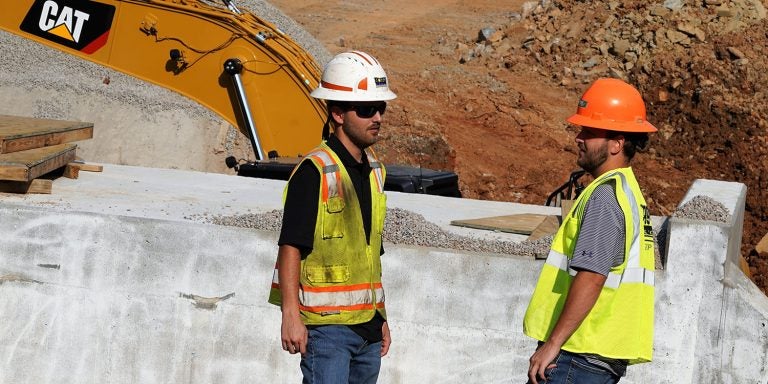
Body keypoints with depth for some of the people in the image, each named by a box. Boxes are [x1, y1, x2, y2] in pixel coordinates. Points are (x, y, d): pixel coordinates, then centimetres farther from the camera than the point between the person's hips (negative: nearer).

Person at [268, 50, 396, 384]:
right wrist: (291, 315, -22)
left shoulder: (374, 170, 14)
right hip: (325, 324, -8)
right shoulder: (314, 172, -12)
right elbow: (290, 247, -16)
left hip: (367, 324, 8)